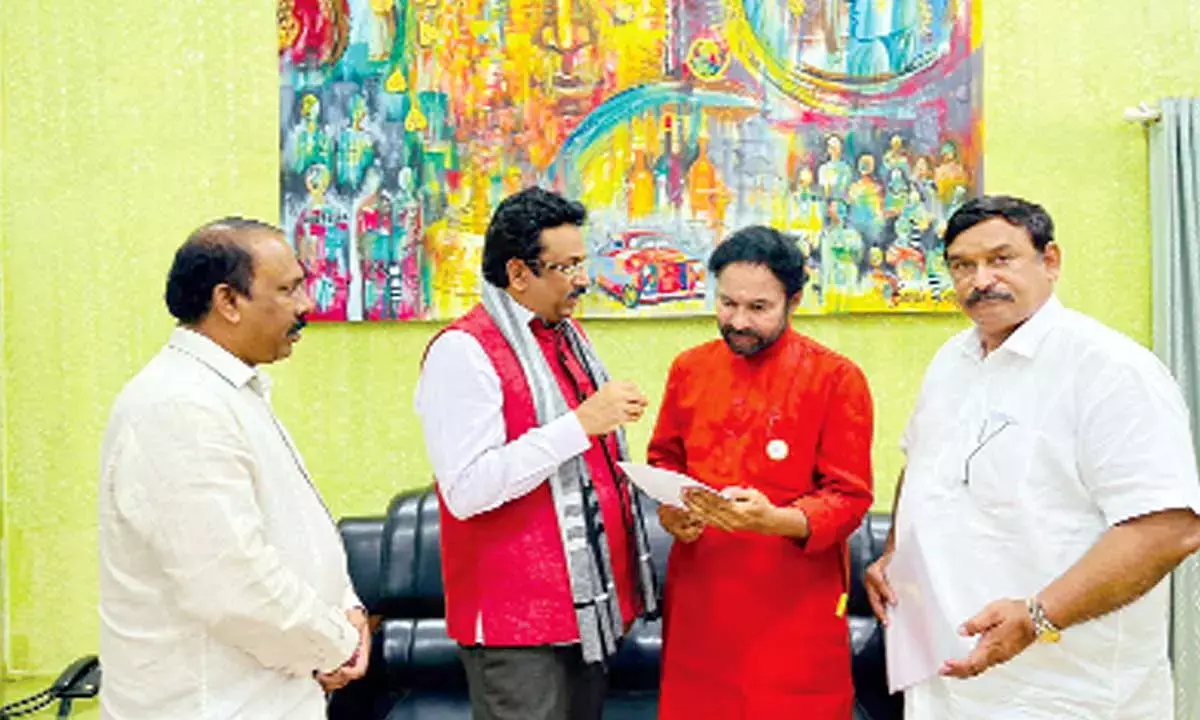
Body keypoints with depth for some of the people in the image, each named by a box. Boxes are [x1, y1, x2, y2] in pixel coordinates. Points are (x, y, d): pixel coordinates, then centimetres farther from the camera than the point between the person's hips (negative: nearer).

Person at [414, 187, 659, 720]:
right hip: (519, 619, -8)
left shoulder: (567, 334, 13)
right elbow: (465, 491, -24)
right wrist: (581, 424, -25)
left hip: (589, 601, 8)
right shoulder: (464, 350, -14)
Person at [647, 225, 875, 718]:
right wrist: (669, 509, -4)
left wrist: (776, 520, -26)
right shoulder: (689, 368, 6)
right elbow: (664, 458, 16)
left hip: (794, 604, -3)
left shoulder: (837, 379, -8)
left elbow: (849, 497, -9)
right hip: (698, 596, 4)